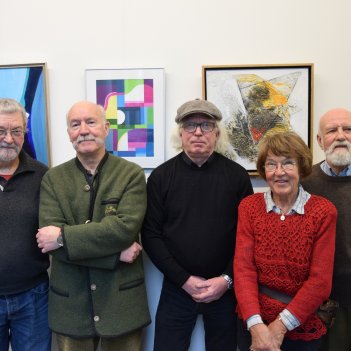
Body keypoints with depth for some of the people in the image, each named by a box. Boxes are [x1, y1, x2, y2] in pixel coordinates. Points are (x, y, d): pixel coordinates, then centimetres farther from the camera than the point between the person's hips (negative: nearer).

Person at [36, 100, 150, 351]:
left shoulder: (131, 174, -5)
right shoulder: (53, 179, 1)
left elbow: (126, 226, -19)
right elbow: (49, 237, -12)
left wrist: (63, 236, -19)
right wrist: (115, 251, -17)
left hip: (122, 300, -1)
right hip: (70, 303, 2)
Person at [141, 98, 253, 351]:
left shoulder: (237, 175, -2)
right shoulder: (161, 176, -2)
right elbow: (151, 234, -3)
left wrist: (227, 279, -10)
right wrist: (184, 279, -9)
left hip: (225, 289, 1)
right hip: (177, 288, 0)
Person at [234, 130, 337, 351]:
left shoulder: (323, 211, -10)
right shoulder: (249, 206, -4)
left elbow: (320, 281, -13)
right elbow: (243, 269, -10)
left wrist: (281, 325, -16)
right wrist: (256, 324, -20)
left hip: (303, 328, -1)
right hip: (254, 325, 1)